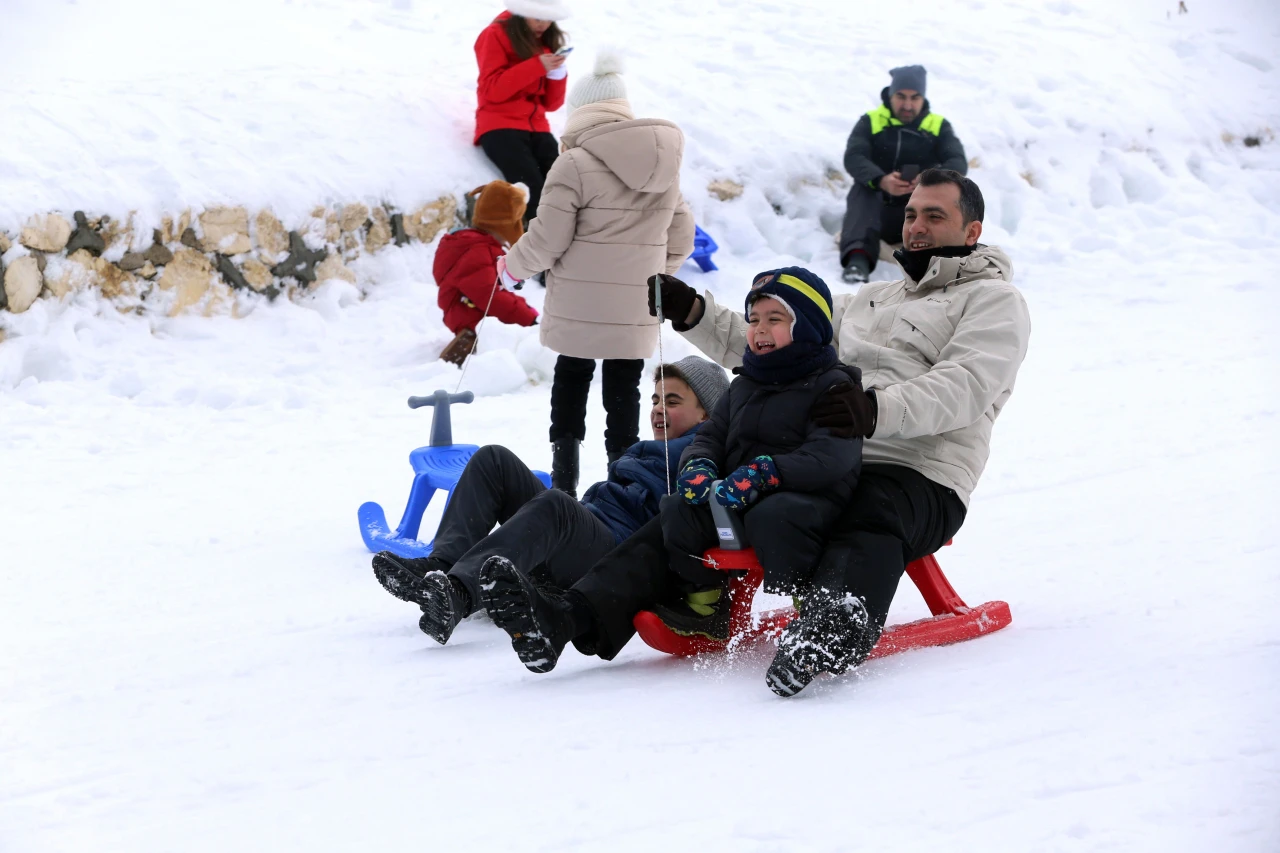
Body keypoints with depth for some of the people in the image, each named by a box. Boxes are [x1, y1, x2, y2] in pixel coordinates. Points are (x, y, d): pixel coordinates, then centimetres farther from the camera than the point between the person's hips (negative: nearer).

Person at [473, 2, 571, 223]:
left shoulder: (546, 41, 18)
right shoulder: (496, 35, 1)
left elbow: (551, 103, 15)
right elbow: (492, 90, -11)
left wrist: (558, 73, -4)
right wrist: (537, 66, -16)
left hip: (536, 128, 5)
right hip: (501, 126, -5)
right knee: (533, 188, -30)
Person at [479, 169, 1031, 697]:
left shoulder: (994, 300, 10)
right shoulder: (870, 301, 33)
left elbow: (965, 386, -10)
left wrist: (879, 408, -27)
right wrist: (692, 313, 11)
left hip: (919, 480, -6)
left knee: (870, 522, -41)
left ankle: (834, 630, -70)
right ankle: (577, 616, -30)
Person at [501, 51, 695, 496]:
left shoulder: (575, 164, -14)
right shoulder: (665, 166, 6)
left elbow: (546, 241, -12)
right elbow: (681, 240, 11)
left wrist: (513, 264, 8)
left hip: (579, 309, -3)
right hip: (637, 313, 3)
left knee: (571, 380, 15)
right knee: (624, 392, 10)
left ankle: (564, 479, 13)